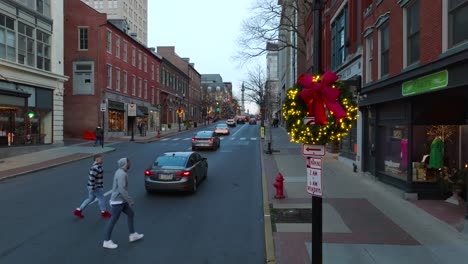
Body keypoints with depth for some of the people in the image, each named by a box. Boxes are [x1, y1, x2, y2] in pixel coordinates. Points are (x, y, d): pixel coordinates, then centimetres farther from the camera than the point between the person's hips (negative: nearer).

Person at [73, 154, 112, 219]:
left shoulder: (96, 165, 8)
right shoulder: (96, 167, -24)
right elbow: (91, 177, -29)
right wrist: (92, 188, -26)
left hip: (93, 186, 10)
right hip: (96, 187, -10)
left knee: (90, 199, 19)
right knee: (101, 199, 7)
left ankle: (78, 211, 22)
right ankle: (104, 213, 24)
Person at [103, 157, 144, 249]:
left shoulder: (120, 172, 9)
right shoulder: (122, 174, -24)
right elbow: (122, 190, -28)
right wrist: (129, 200, -20)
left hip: (121, 200, 10)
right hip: (118, 201, -10)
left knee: (130, 214, 16)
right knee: (113, 220, 1)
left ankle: (133, 235, 25)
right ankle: (107, 241, 15)